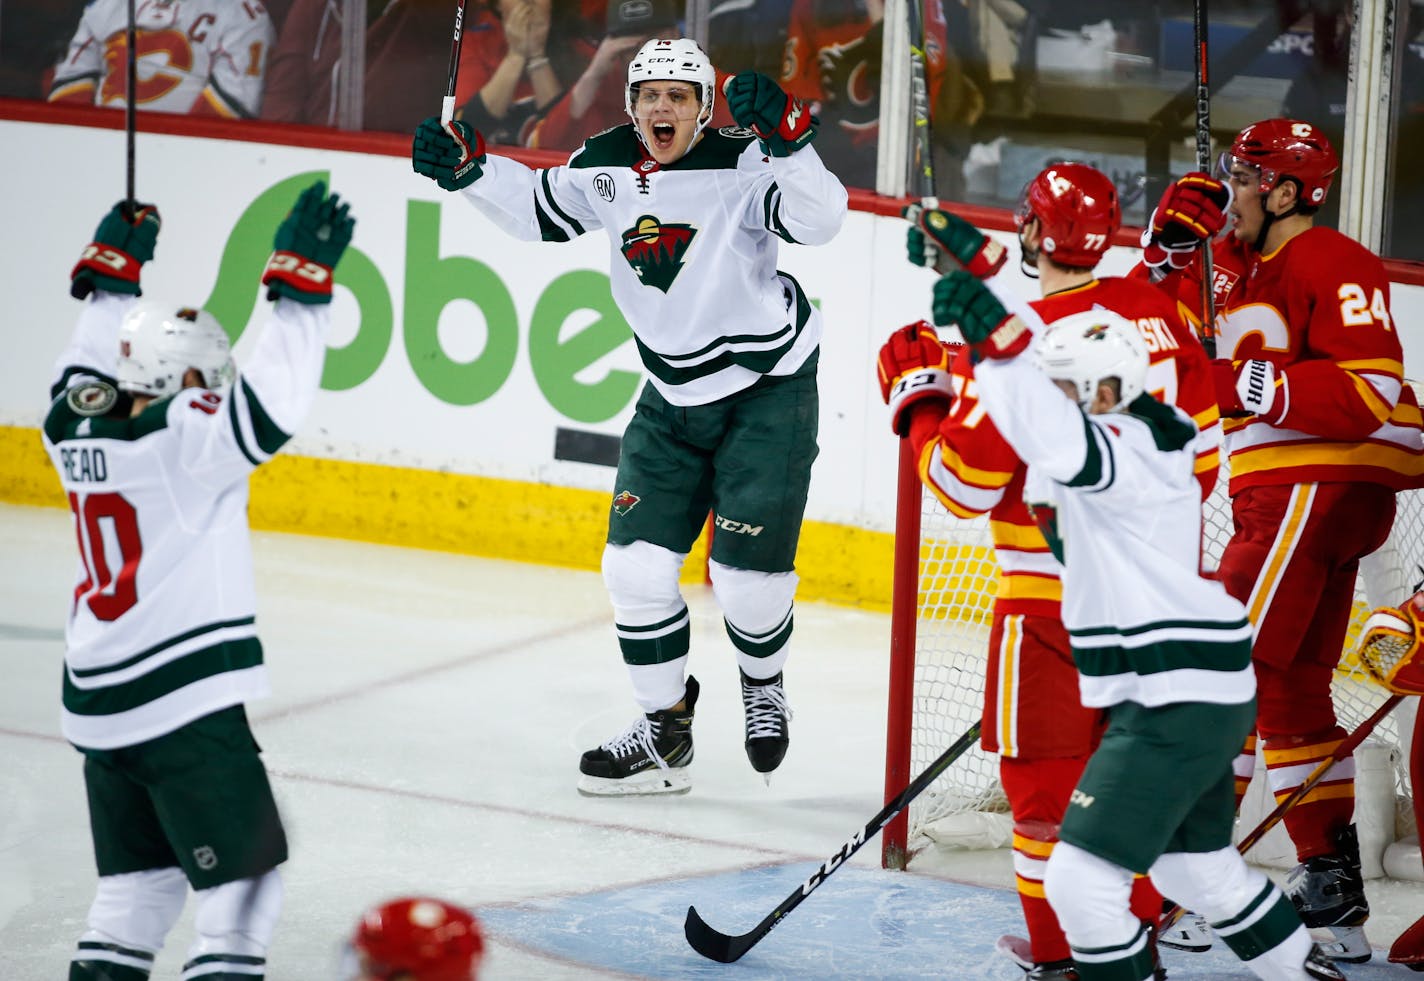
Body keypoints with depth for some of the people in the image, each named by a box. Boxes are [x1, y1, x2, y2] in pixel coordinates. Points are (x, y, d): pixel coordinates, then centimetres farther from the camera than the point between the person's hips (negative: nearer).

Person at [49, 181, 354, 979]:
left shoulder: (79, 435, 6)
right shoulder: (183, 442, -15)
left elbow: (82, 381, 26)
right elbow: (269, 403, -23)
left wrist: (114, 275, 32)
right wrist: (304, 287, -19)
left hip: (100, 703, 8)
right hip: (186, 702, -8)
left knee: (138, 868, 20)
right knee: (242, 862, -2)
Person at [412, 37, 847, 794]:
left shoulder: (740, 168, -20)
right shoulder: (606, 167, -3)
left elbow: (817, 221, -34)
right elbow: (541, 208, 15)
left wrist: (787, 140, -47)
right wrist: (467, 168, 2)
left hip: (767, 390, -5)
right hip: (673, 397, 5)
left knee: (748, 577, -7)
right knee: (635, 565, 0)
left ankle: (762, 682, 27)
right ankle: (664, 733, 16)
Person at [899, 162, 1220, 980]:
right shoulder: (1155, 311, 0)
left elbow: (964, 485, -14)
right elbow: (1199, 442, 9)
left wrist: (919, 405, 3)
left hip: (1051, 591, -6)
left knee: (1043, 764, 4)